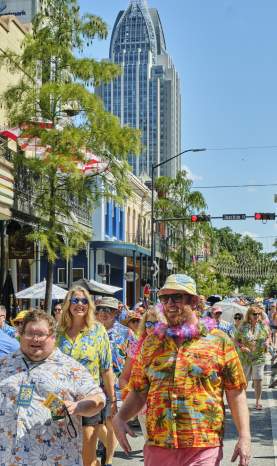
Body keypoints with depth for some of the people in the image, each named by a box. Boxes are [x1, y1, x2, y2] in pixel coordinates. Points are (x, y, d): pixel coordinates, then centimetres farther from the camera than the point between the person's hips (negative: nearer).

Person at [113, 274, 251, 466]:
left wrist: (245, 437, -7)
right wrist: (120, 417, -5)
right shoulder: (151, 343, 9)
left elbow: (236, 393, -1)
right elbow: (139, 392, 12)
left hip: (203, 450, -3)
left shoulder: (219, 341, 0)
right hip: (157, 447, 3)